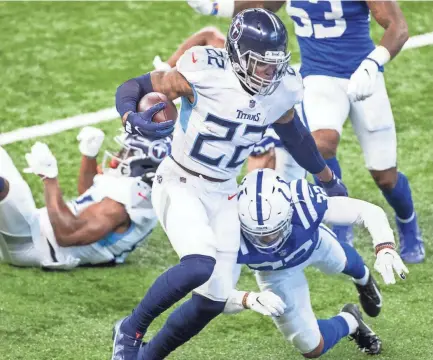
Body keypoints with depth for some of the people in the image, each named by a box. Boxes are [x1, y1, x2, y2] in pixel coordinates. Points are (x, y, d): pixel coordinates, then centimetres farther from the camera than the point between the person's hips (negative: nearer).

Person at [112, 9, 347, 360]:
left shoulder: (281, 90, -5)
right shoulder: (204, 72, -22)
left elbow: (294, 134, 17)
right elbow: (132, 88, -15)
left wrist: (330, 180, 30)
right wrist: (133, 119, -38)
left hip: (222, 195, 6)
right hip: (179, 184, -6)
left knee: (213, 301, 3)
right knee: (199, 265, -30)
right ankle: (132, 329, -8)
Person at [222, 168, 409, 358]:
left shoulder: (304, 203, -45)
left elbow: (370, 211, -36)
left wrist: (385, 248, -54)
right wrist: (249, 299, -64)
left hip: (313, 242, 1)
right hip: (276, 272, -1)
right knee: (312, 348, 3)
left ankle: (363, 278, 71)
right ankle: (349, 322, 36)